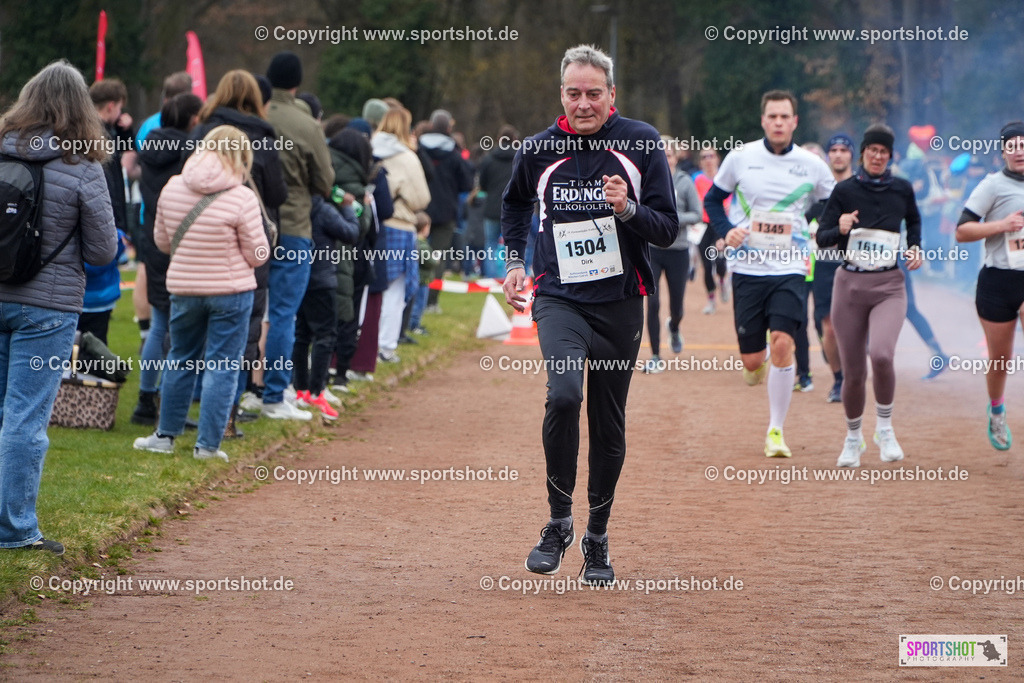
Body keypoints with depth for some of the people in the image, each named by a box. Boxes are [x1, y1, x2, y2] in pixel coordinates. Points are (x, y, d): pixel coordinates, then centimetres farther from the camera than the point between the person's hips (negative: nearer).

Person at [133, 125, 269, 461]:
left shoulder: (172, 188, -3)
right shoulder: (242, 198, -16)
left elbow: (161, 241, 8)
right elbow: (258, 255, -10)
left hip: (183, 288, 4)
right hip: (231, 291, -4)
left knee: (181, 359, 18)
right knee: (222, 366, 4)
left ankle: (166, 434, 26)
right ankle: (208, 443, 4)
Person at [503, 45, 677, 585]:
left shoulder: (642, 143, -3)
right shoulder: (540, 150, 2)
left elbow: (668, 230, -4)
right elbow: (515, 203, 24)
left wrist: (628, 209, -21)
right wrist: (514, 261, 14)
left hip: (620, 302, 1)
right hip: (560, 298, -1)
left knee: (609, 425, 7)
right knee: (564, 395, -26)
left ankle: (597, 538, 26)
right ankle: (558, 521, -9)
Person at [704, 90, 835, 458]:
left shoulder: (812, 165, 1)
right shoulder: (740, 158, -1)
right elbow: (712, 199, 11)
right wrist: (726, 231, -7)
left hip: (789, 269, 0)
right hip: (747, 269, 1)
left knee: (782, 342, -18)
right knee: (752, 358, 0)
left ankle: (775, 431, -7)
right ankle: (756, 362, 42)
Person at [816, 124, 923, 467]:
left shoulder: (902, 189, 4)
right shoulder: (845, 190, 0)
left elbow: (914, 221, 24)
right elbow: (822, 237, 0)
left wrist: (915, 248, 6)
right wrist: (840, 229, -21)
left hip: (889, 287, 0)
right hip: (850, 285, 0)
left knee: (881, 354, -26)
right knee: (854, 372, 3)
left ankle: (884, 427, -5)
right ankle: (853, 438, 27)